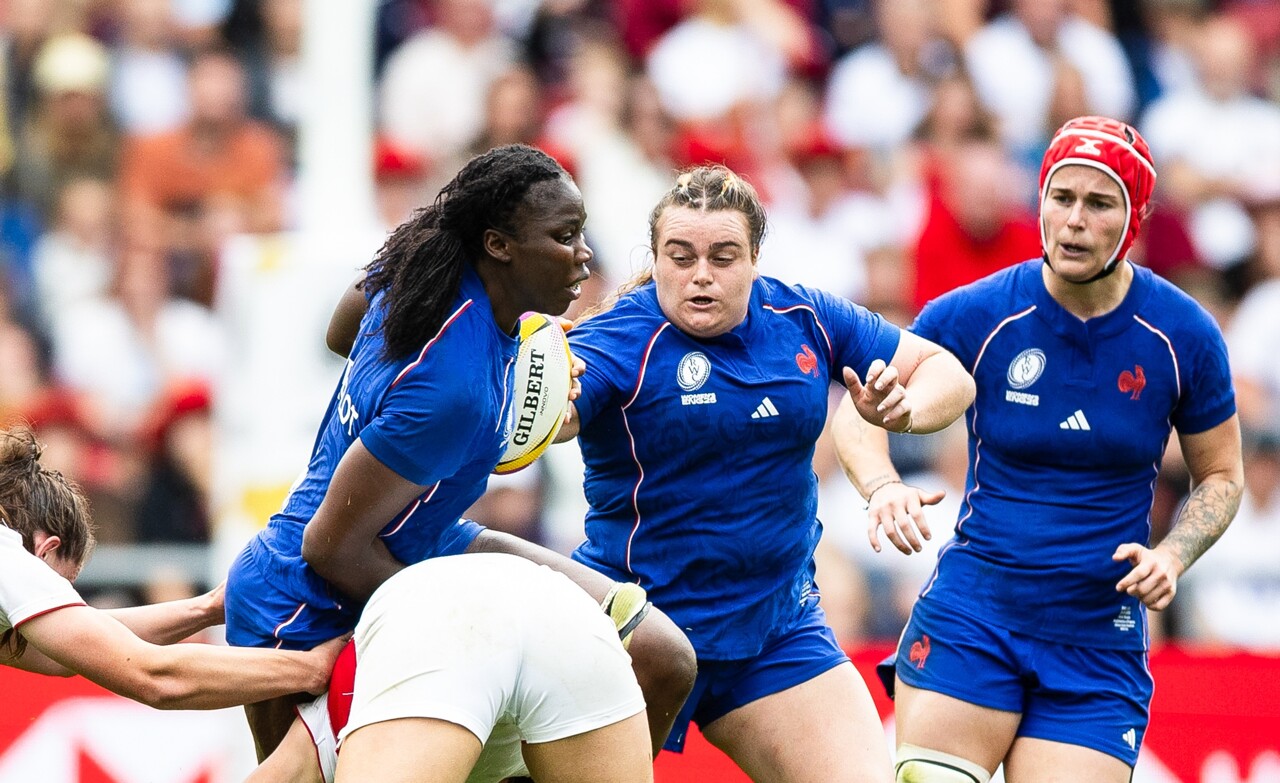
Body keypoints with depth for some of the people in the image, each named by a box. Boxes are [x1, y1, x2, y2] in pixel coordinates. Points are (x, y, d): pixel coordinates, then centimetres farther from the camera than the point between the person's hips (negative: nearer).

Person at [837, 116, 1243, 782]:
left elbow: (1220, 475, 12)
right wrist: (885, 488, -16)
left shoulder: (1184, 335, -2)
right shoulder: (976, 315, -5)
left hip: (1100, 645, 1)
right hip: (970, 618, -1)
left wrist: (1170, 556, -7)